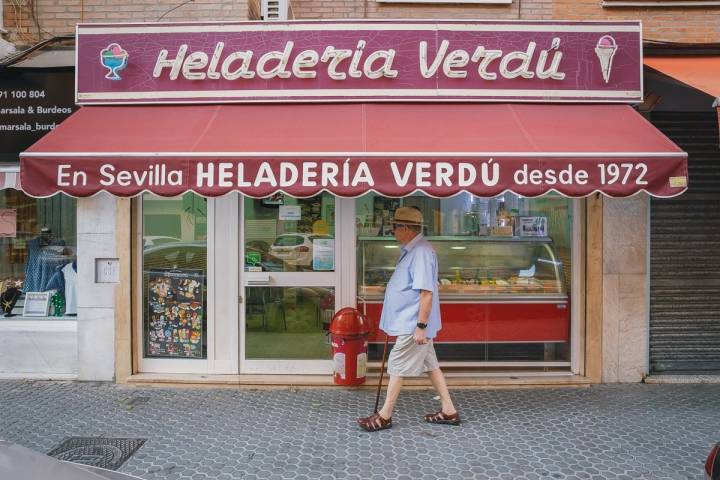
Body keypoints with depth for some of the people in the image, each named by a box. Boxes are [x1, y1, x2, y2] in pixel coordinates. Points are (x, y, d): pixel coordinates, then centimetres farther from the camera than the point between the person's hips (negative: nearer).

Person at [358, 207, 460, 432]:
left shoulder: (421, 252, -21)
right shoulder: (411, 250, 11)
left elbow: (426, 293, -25)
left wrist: (421, 326, -25)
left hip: (413, 324, -10)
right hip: (409, 322, 10)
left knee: (397, 367, 0)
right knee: (430, 365, 15)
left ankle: (384, 416, 12)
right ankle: (449, 411, 24)